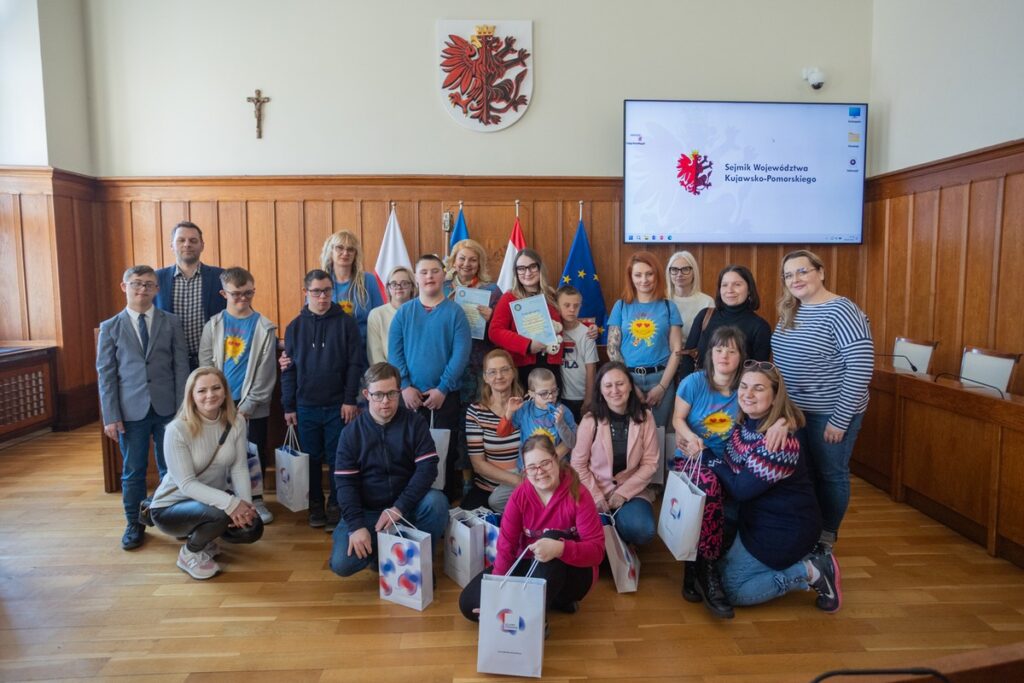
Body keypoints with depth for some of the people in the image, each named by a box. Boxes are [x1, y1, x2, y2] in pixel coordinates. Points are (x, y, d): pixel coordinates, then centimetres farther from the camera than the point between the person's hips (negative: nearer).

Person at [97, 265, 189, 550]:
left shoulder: (171, 322, 3)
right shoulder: (110, 328, 3)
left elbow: (181, 367, 1)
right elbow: (105, 375, 1)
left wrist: (182, 408, -4)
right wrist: (111, 417, -4)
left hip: (167, 409, 0)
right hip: (131, 411, 0)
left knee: (171, 468, 9)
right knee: (133, 472, 10)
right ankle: (134, 524, 26)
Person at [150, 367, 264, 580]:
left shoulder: (236, 421, -10)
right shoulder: (177, 430, -23)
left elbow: (239, 468, -10)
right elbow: (186, 484, -27)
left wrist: (246, 504, -26)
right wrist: (230, 502, -37)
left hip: (213, 500, 5)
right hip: (171, 507, -5)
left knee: (252, 528, -17)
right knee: (221, 513, -34)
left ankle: (201, 534, 15)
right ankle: (189, 553, 0)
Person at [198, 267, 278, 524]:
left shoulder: (265, 328, -3)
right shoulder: (213, 325, 3)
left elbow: (266, 371, -5)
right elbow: (206, 366, 1)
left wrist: (248, 405, -9)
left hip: (254, 405, -1)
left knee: (256, 453, 7)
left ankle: (256, 499, 22)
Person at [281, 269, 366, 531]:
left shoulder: (346, 323, -2)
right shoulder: (295, 327, 6)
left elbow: (356, 364, -4)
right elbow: (289, 370, 7)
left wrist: (350, 400, -10)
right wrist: (288, 406, 4)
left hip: (337, 406, -2)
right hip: (305, 407, 2)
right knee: (312, 459, 10)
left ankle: (336, 507, 17)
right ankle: (316, 505, 24)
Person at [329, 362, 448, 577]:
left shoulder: (415, 423, -4)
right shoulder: (352, 432, -3)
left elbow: (427, 468, -13)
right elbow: (345, 483, -7)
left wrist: (400, 507, -24)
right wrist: (357, 525, -21)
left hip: (407, 506, 0)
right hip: (366, 511, 0)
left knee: (436, 501, -31)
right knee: (342, 563, -21)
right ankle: (381, 553, 12)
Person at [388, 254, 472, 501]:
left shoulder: (455, 312, 0)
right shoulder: (404, 312, 6)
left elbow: (461, 353, -8)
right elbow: (394, 352, 1)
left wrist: (443, 389, -14)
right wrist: (405, 386, -11)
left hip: (446, 396, -2)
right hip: (410, 397, 2)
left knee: (446, 452, 5)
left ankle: (447, 502, 20)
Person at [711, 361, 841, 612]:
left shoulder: (780, 440, -29)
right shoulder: (746, 422, -2)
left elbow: (741, 489, -24)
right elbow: (731, 468, 5)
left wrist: (710, 459, -14)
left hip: (785, 528, -9)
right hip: (760, 516, 9)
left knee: (731, 590, -4)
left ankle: (812, 572, 2)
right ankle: (799, 560, 19)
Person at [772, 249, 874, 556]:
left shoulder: (841, 312, -18)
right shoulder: (789, 312, 6)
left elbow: (860, 369, -21)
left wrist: (840, 420, -20)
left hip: (829, 413, -7)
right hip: (794, 410, 7)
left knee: (830, 475, 9)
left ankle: (825, 539, 25)